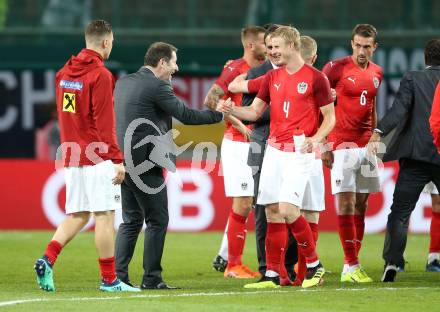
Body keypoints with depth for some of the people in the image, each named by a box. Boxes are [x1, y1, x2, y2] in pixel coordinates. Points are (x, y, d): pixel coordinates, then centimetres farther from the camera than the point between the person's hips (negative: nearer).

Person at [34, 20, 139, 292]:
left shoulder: (65, 73, 11)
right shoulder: (100, 75, -12)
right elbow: (105, 123, -15)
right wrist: (117, 159, -12)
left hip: (72, 155, 8)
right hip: (98, 157, -8)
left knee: (77, 215, 12)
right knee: (105, 215, -2)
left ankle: (47, 260, -5)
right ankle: (109, 280, 1)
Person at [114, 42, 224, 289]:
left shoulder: (123, 83, 12)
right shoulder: (156, 86, -13)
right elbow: (186, 115, -12)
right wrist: (219, 115, -2)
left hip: (125, 162, 8)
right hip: (147, 164, -8)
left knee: (131, 220, 14)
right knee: (157, 220, 0)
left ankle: (119, 275, 10)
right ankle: (152, 278, -1)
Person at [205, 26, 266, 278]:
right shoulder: (235, 69, -10)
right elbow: (211, 100, -16)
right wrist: (239, 124, -18)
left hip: (257, 144, 7)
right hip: (238, 144, -7)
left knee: (245, 203, 11)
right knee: (243, 203, -8)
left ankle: (224, 257, 22)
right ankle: (233, 265, -1)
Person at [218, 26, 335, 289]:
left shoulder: (315, 78, -5)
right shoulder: (272, 77, 12)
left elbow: (330, 117, -2)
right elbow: (254, 112, 14)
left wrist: (316, 138, -18)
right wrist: (232, 110, -6)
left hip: (299, 151, -6)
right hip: (274, 148, 6)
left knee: (288, 210, -16)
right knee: (272, 212, 2)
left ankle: (314, 265, 1)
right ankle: (273, 275, 6)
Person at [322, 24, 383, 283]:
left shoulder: (376, 72, 12)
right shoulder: (336, 68, -6)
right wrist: (323, 145, -10)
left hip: (366, 145, 6)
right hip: (342, 144, -6)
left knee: (361, 204, 6)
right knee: (346, 201, -9)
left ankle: (351, 265, 10)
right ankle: (351, 266, -10)